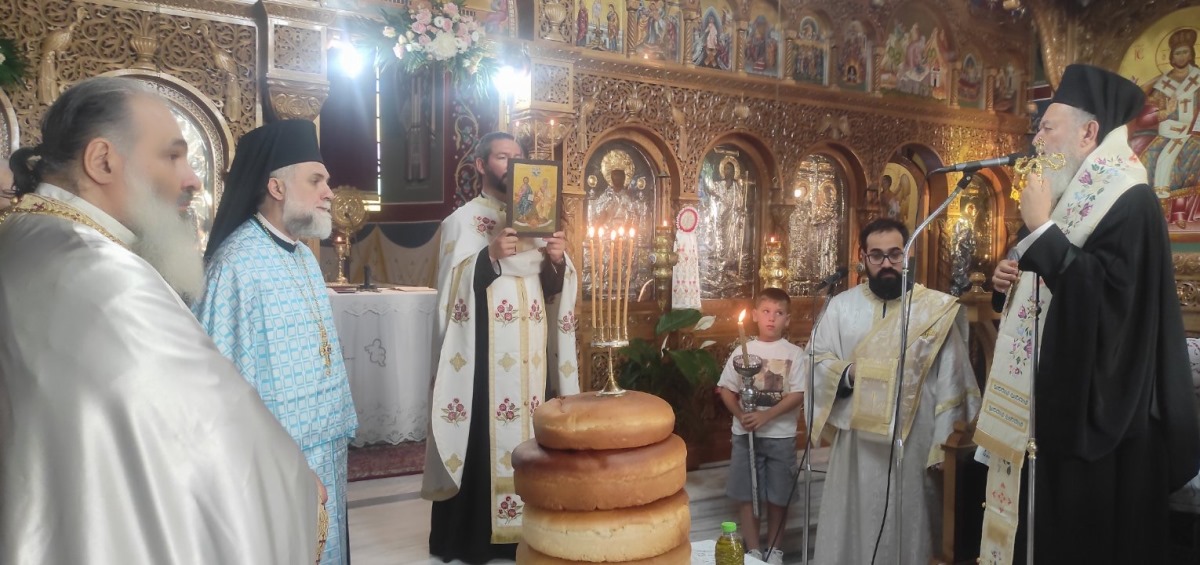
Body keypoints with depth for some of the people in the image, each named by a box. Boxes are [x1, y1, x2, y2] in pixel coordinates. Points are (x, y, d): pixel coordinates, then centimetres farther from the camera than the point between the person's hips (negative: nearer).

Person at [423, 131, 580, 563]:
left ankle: (525, 524, 19)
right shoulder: (462, 220, -1)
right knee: (483, 435, -4)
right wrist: (490, 256, -25)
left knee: (530, 432, 7)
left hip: (531, 354, 5)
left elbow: (553, 289, 12)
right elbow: (452, 289, -11)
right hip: (484, 352, -5)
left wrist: (558, 261, -8)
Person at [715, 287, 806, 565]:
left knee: (778, 495, 8)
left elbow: (798, 394, -9)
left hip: (780, 435, -1)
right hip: (745, 433, 1)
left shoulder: (795, 354, -2)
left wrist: (765, 416, -19)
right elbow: (725, 388, 4)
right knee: (746, 493, 5)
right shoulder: (743, 351, 3)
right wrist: (740, 414, -14)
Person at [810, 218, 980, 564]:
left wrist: (942, 446, -6)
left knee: (908, 531, 9)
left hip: (915, 444, -2)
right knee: (853, 528, 11)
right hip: (856, 445, 2)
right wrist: (850, 373, -16)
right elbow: (816, 362, 3)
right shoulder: (841, 306, 5)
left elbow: (950, 383, -2)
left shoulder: (938, 309, -1)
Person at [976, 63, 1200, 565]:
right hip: (1062, 407, 9)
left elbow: (1106, 294, -27)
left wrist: (1042, 229, -21)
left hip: (1100, 413, -9)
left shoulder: (1129, 201, -14)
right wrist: (1014, 277, 7)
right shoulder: (1078, 197, 16)